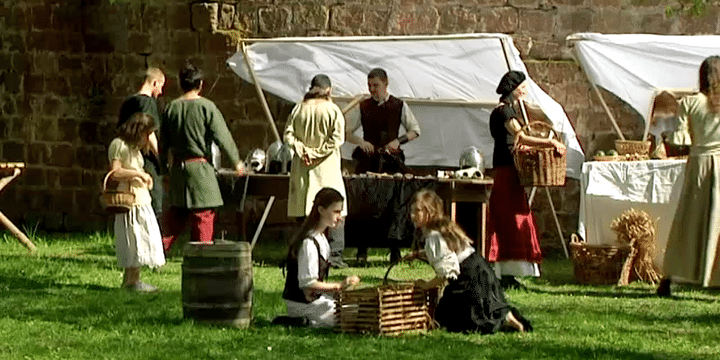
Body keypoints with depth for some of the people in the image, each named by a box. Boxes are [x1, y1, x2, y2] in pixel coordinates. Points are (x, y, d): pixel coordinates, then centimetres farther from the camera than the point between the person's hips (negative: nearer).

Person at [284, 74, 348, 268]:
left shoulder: (299, 109, 3)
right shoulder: (332, 110, -6)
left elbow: (288, 135, -1)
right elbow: (337, 138, -13)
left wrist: (303, 150, -5)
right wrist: (318, 153, -10)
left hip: (302, 166, 3)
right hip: (327, 166, -3)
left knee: (304, 210, 7)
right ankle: (335, 253, -8)